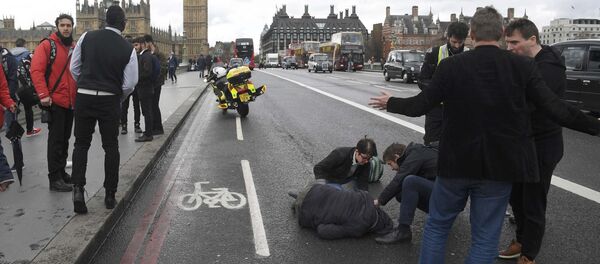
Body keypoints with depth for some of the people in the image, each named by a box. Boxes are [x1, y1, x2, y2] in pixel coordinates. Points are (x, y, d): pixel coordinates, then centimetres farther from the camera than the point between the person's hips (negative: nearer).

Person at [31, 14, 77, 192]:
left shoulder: (75, 48, 13)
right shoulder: (47, 45, -5)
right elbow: (36, 70, -13)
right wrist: (43, 95, -20)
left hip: (71, 102, 6)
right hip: (55, 101, -6)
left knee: (65, 139, 15)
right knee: (56, 139, -4)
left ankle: (61, 172, 27)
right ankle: (55, 179, 3)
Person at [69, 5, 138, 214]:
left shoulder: (86, 38, -2)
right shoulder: (128, 49, -7)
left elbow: (74, 68, 4)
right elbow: (129, 83, -6)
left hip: (84, 97, 1)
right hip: (110, 100, -1)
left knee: (81, 144, 14)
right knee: (111, 146, 10)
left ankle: (78, 188, 0)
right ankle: (110, 195, 14)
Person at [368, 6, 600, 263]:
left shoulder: (451, 65, -9)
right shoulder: (523, 66, -7)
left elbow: (420, 105, -4)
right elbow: (557, 109, -7)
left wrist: (390, 103, 13)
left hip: (456, 162, 0)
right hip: (499, 166, 1)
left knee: (436, 225, 19)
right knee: (485, 238, 13)